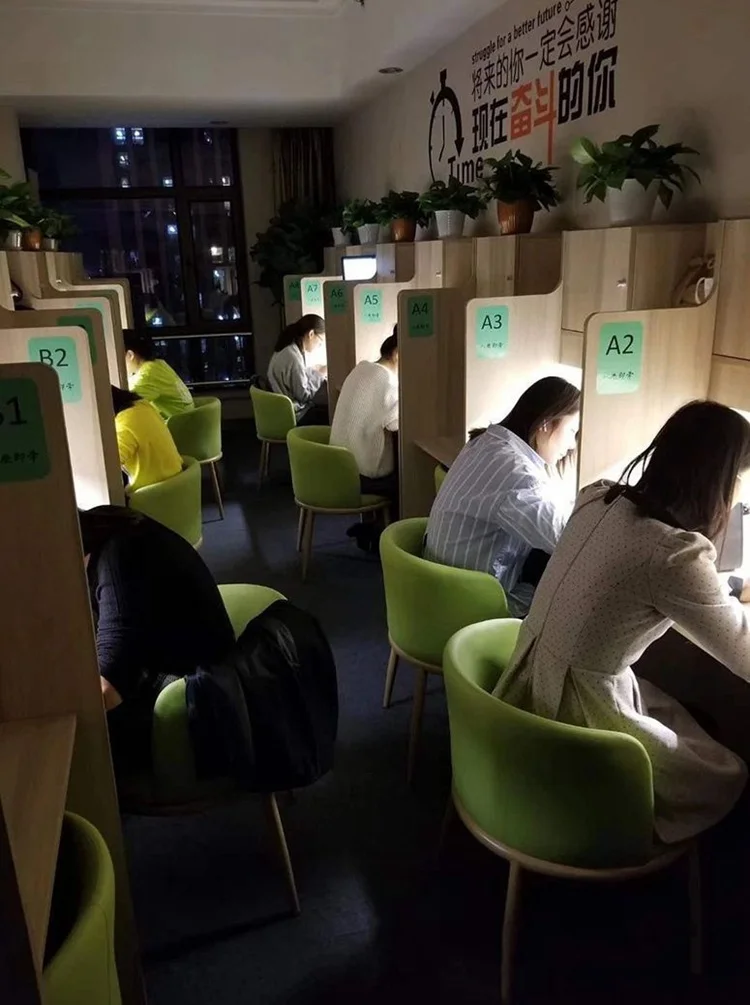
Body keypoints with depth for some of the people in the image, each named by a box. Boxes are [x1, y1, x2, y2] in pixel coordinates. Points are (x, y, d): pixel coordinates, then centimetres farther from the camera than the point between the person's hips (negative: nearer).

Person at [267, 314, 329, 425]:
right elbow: (304, 395, -19)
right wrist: (319, 375, -9)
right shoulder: (293, 356, -23)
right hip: (297, 416, -10)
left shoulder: (287, 350, 6)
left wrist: (314, 370, 6)